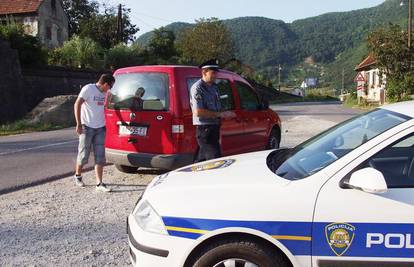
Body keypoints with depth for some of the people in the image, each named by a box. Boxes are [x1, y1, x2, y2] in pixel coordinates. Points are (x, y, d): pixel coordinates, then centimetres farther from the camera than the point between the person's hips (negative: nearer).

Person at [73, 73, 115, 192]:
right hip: (87, 128, -6)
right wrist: (79, 124, -18)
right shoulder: (88, 89, -10)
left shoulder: (104, 93, 11)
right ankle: (77, 176, 29)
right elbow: (77, 105, -15)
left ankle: (99, 184, 2)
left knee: (100, 157, 1)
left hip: (100, 128, 6)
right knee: (83, 155, 4)